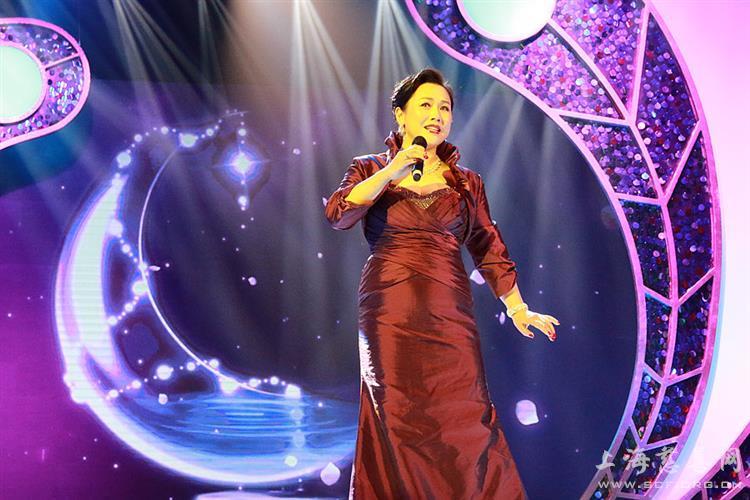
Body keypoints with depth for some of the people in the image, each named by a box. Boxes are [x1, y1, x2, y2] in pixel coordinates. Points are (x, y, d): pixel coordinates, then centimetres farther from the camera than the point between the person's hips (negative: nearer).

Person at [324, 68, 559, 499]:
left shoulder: (466, 182, 11)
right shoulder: (371, 170, 7)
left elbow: (488, 248, 11)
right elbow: (339, 214, -10)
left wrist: (517, 308, 6)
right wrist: (393, 171, -14)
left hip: (449, 313, 1)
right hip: (390, 313, -1)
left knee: (463, 419, -1)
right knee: (396, 420, 4)